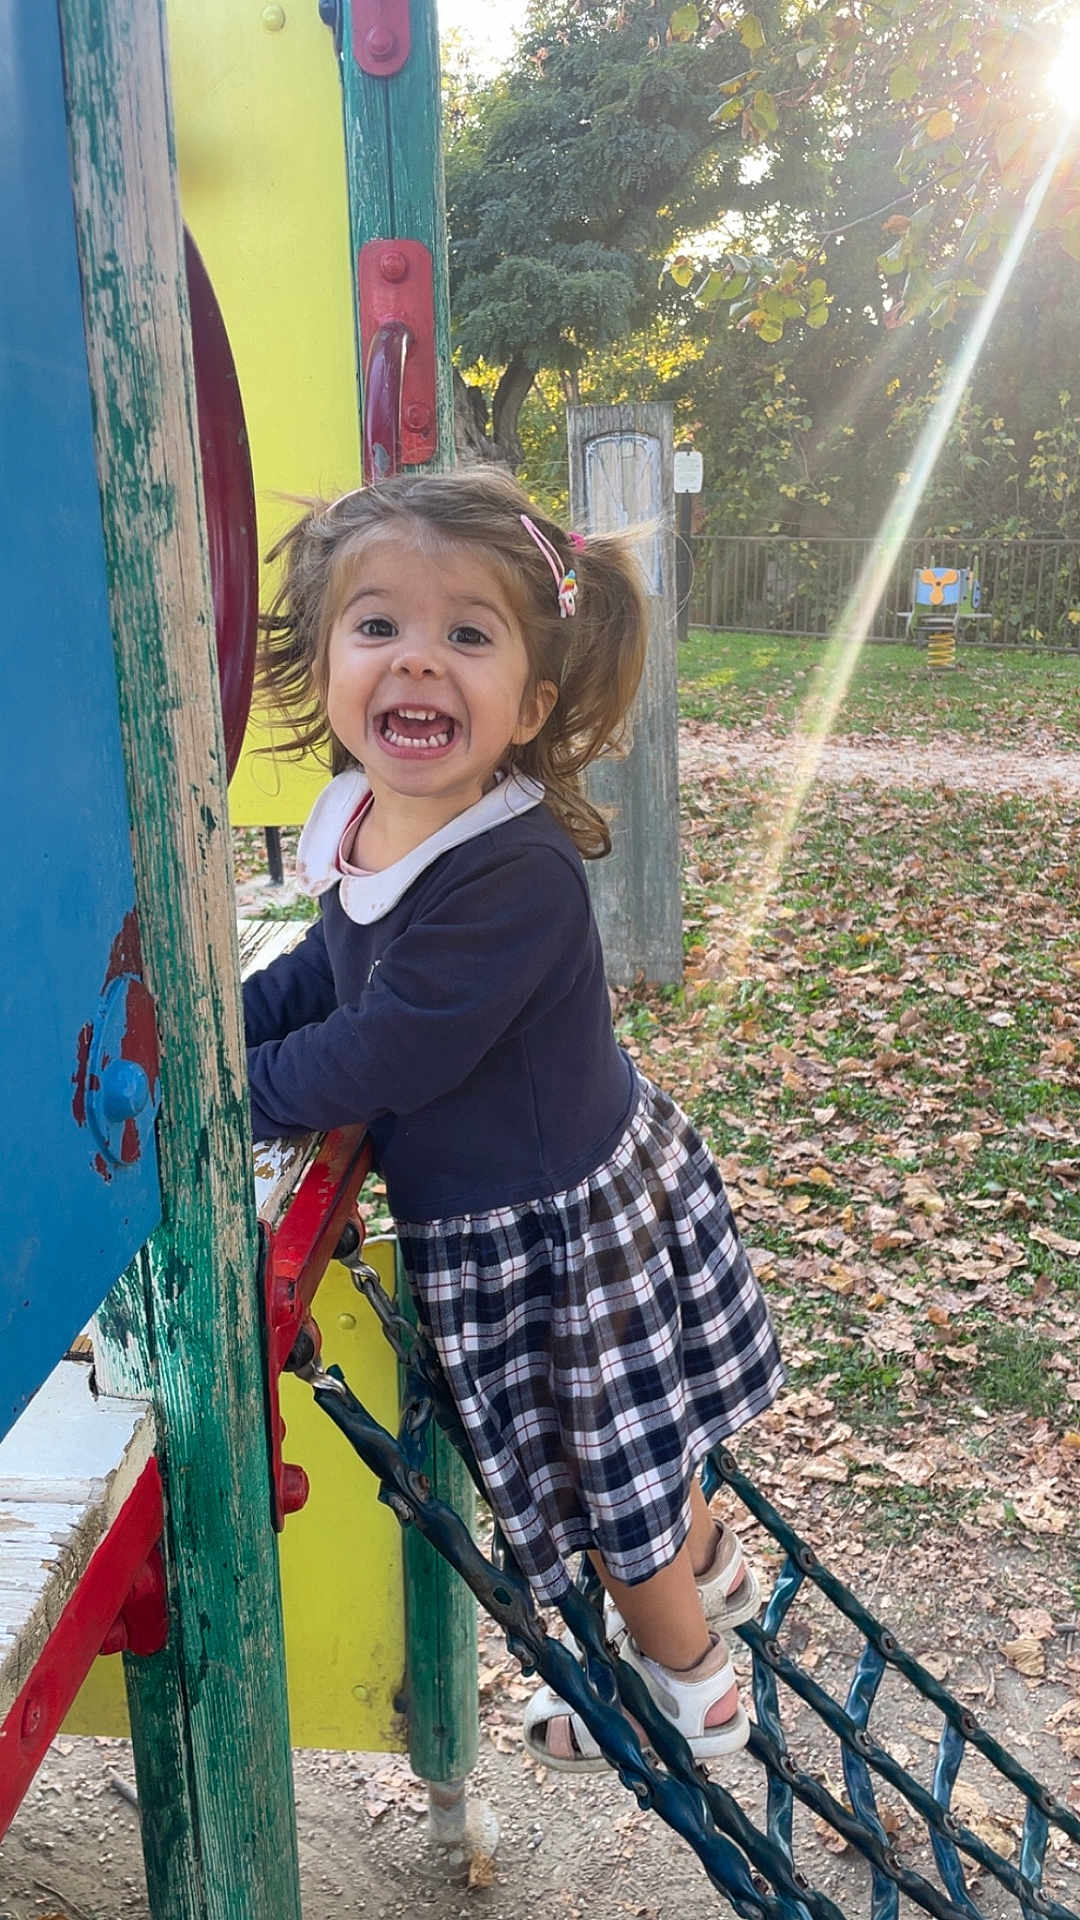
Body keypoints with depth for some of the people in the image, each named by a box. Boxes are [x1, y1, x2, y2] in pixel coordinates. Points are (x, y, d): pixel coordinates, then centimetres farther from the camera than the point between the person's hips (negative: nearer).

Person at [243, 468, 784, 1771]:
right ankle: (705, 1567, 59)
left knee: (617, 1473, 16)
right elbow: (320, 976, 11)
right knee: (630, 1440, 30)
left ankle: (684, 1688, 45)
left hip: (563, 1223, -8)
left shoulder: (516, 872, -34)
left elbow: (377, 1061, -30)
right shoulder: (358, 824, -6)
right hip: (485, 1221, 8)